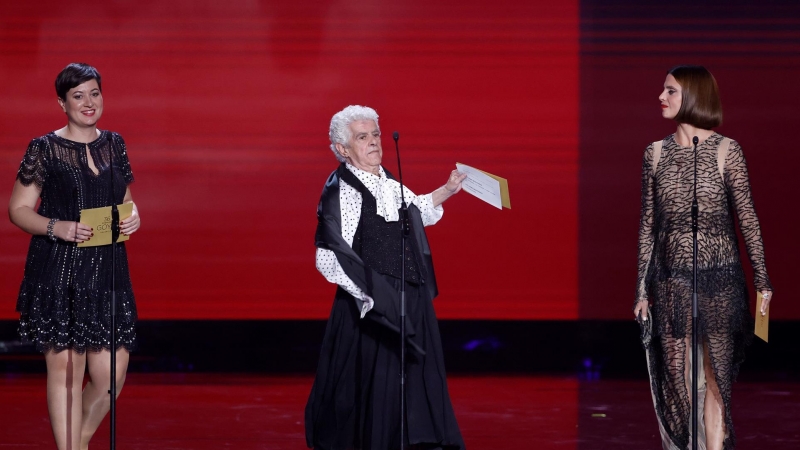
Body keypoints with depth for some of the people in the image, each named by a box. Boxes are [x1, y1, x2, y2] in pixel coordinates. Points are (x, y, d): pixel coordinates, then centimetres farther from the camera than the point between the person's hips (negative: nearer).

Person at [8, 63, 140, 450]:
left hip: (106, 272, 4)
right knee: (65, 366, -4)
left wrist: (132, 217, -1)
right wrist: (57, 227, -18)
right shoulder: (44, 149, -2)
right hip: (58, 273, -4)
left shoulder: (114, 144, 13)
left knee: (111, 371, 0)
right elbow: (18, 209, -1)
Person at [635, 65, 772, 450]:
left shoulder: (726, 150, -2)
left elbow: (747, 218, 0)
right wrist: (642, 289, 8)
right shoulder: (656, 154, 7)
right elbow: (648, 224, 10)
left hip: (719, 278, -2)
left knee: (715, 378, 0)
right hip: (671, 280, 3)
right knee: (676, 378, 2)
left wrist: (762, 281, -2)